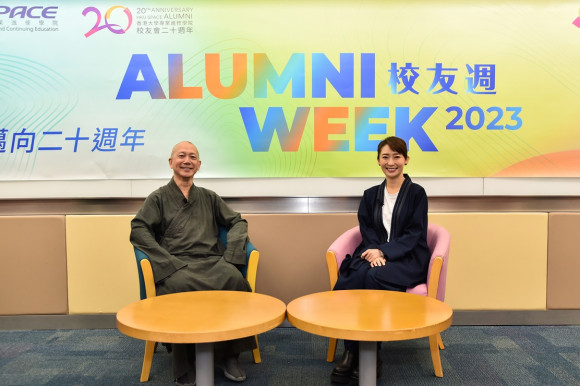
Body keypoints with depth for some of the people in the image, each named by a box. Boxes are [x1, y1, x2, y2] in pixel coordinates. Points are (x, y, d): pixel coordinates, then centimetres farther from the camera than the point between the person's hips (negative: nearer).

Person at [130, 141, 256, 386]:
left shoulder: (209, 197, 24)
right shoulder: (158, 198, 15)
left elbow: (237, 222, 21)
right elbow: (139, 231, 0)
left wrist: (232, 251, -1)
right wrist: (169, 262, -15)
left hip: (211, 262, 3)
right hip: (176, 265, -2)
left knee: (234, 279, -31)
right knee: (181, 286, -37)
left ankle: (229, 355, -17)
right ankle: (184, 365, -18)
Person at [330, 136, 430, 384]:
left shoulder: (416, 193, 4)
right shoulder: (370, 195, 16)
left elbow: (415, 234, -5)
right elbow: (367, 230, 7)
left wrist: (384, 251, -19)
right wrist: (375, 252, -15)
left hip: (407, 257, -3)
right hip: (375, 253, 3)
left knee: (374, 276, -33)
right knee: (354, 278, -30)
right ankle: (351, 353, -25)